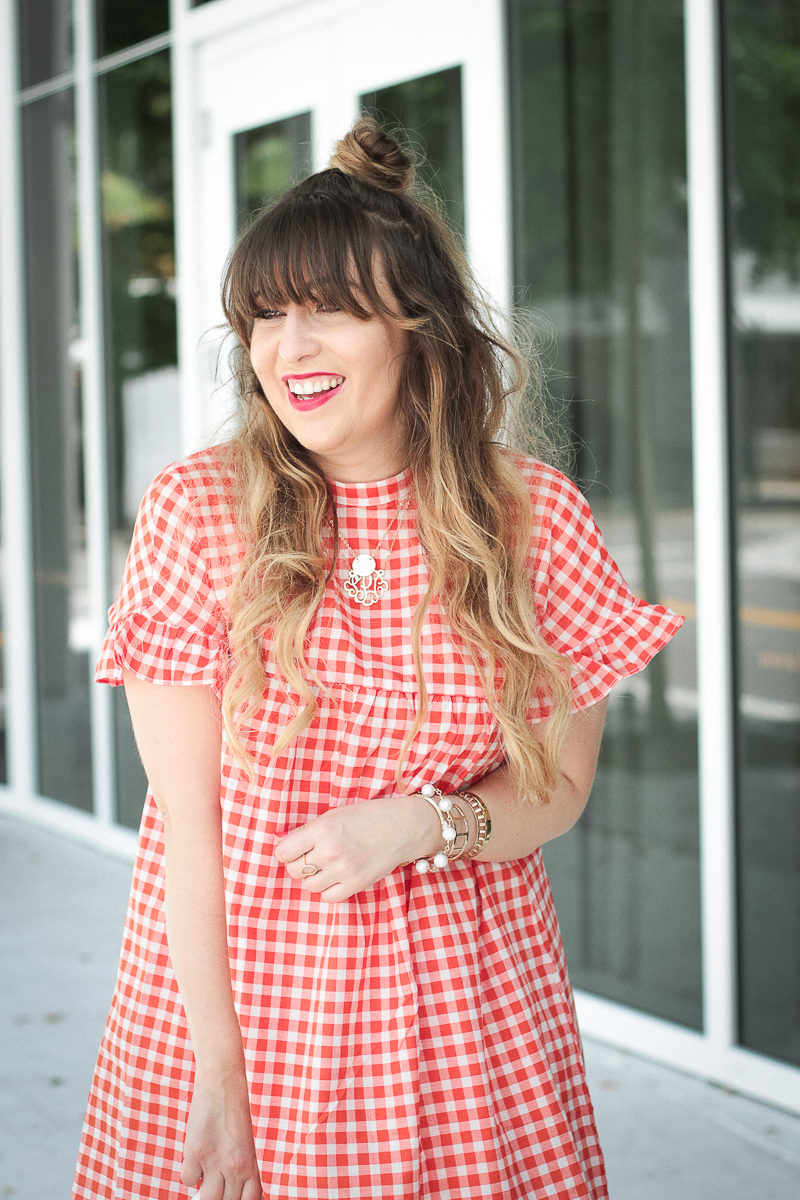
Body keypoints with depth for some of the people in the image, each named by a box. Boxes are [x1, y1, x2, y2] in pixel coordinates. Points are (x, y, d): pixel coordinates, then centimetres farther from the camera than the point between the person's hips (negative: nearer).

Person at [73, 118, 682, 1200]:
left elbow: (557, 785, 2)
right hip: (233, 981, -1)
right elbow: (188, 810, -9)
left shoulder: (537, 519, -5)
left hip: (465, 1016, 1)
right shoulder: (197, 511, -8)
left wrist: (425, 824, -19)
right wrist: (218, 1068, -11)